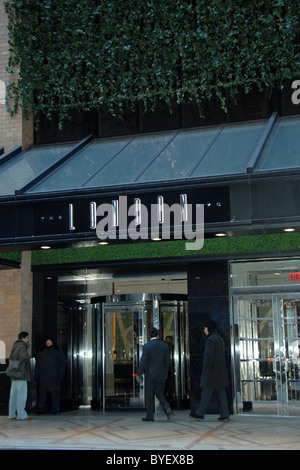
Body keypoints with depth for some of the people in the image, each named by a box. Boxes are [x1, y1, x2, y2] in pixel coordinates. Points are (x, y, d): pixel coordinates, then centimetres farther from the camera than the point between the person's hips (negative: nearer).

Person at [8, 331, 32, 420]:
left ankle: (12, 414, 11)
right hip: (21, 374, -9)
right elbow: (23, 357, -29)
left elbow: (11, 359, 24)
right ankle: (21, 415, -7)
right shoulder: (22, 347, -12)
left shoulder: (15, 347, 17)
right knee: (22, 394, -7)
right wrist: (28, 357, -9)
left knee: (14, 394, 9)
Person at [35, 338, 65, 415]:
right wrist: (37, 375, 8)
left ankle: (56, 410, -4)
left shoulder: (58, 352, 12)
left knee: (55, 393, -5)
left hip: (54, 376, -2)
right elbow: (37, 365, 17)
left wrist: (61, 373, -5)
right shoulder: (41, 353, 18)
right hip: (43, 376, 2)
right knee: (43, 392, -7)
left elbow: (62, 363, 7)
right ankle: (41, 409, -6)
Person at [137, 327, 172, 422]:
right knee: (159, 393, 14)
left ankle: (150, 416, 9)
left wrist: (139, 373, 1)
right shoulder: (165, 345, 1)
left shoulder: (147, 346, -10)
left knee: (149, 395, 6)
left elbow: (143, 361, -10)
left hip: (150, 374, -3)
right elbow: (167, 361, 5)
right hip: (162, 374, 3)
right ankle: (166, 407, -11)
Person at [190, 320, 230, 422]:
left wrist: (206, 369, -14)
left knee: (206, 392, 0)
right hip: (220, 371, 9)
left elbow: (209, 356, -21)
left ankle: (200, 413, 10)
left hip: (211, 371, -9)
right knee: (221, 393, 7)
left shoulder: (210, 340, -15)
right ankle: (225, 415, 5)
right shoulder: (220, 339, 14)